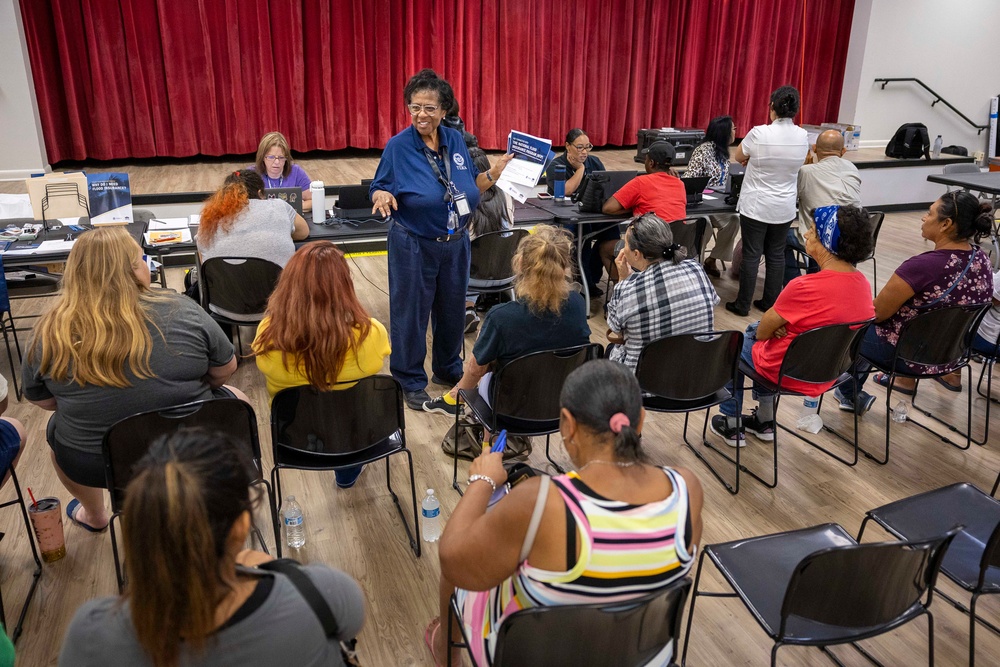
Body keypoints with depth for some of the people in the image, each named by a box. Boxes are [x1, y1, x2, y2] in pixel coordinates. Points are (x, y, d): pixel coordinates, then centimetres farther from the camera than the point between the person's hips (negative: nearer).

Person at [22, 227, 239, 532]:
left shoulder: (50, 333, -9)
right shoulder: (179, 310, -14)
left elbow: (41, 400, 5)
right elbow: (225, 369, -3)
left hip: (93, 466, 2)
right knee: (234, 400, 26)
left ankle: (93, 515, 49)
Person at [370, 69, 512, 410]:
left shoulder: (455, 141, 1)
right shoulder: (398, 146, -12)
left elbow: (470, 185, 11)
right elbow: (379, 189, -8)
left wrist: (496, 171, -4)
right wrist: (383, 197, -30)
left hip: (455, 244, 5)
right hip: (413, 247, -5)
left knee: (452, 309, 18)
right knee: (411, 313, 6)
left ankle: (448, 369, 40)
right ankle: (411, 382, 24)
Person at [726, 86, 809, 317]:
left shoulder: (759, 133, -17)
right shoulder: (802, 137, -2)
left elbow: (739, 158, 0)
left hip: (756, 207, -4)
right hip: (784, 208, 4)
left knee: (751, 255, 3)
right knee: (776, 255, 13)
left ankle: (743, 304, 11)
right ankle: (770, 302, 22)